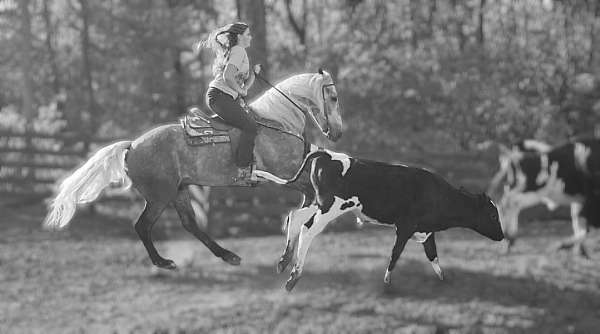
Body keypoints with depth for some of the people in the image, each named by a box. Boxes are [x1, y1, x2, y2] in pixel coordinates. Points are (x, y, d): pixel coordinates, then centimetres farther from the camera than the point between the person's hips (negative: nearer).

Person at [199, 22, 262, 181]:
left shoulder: (240, 52, 23)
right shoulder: (238, 51, -10)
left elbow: (246, 83, 23)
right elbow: (227, 76, -23)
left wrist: (254, 72, 4)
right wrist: (240, 91, -9)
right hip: (220, 96, -11)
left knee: (251, 122, 10)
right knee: (250, 126, -16)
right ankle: (243, 171, -19)